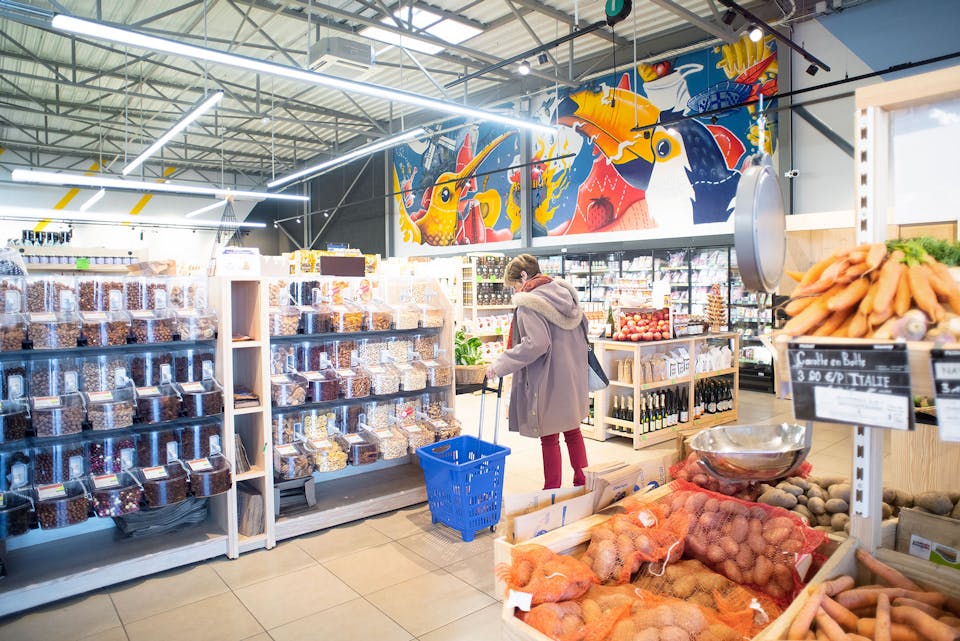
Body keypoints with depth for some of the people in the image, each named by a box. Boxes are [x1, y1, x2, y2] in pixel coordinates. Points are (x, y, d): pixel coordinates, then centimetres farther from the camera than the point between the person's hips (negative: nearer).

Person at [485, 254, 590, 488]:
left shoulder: (528, 304, -19)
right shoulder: (564, 292, 7)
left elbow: (535, 343, -30)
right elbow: (583, 326, 15)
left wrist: (501, 364, -24)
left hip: (548, 382, -8)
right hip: (573, 379, 8)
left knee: (549, 438, 5)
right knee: (573, 432, 22)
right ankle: (582, 483, 34)